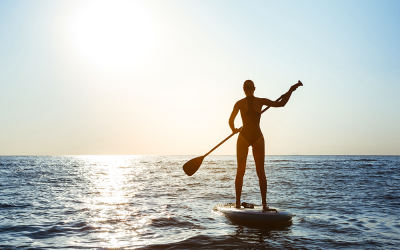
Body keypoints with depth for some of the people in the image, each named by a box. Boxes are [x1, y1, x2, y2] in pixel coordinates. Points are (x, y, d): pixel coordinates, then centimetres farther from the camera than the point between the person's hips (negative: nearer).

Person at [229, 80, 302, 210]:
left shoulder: (239, 103, -2)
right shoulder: (260, 101, -2)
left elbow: (231, 121, 0)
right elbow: (281, 103, -4)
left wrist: (234, 130, 21)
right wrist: (291, 90, 6)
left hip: (244, 137, 0)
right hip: (257, 137, 1)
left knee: (240, 171, 8)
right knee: (261, 171, 6)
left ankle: (238, 203, 7)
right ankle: (264, 204, 4)